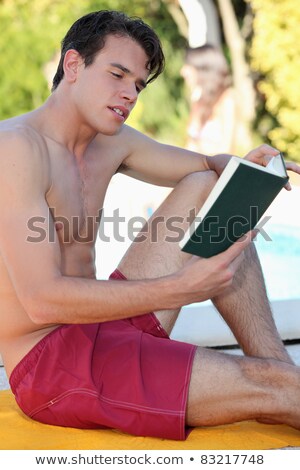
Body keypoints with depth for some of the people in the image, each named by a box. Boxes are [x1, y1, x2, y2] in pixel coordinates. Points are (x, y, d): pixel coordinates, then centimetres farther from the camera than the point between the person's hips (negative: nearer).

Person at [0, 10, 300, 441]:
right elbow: (41, 301, -25)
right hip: (50, 361, -9)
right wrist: (184, 288, -28)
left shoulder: (112, 141, 9)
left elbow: (210, 165, 20)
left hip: (100, 325, 9)